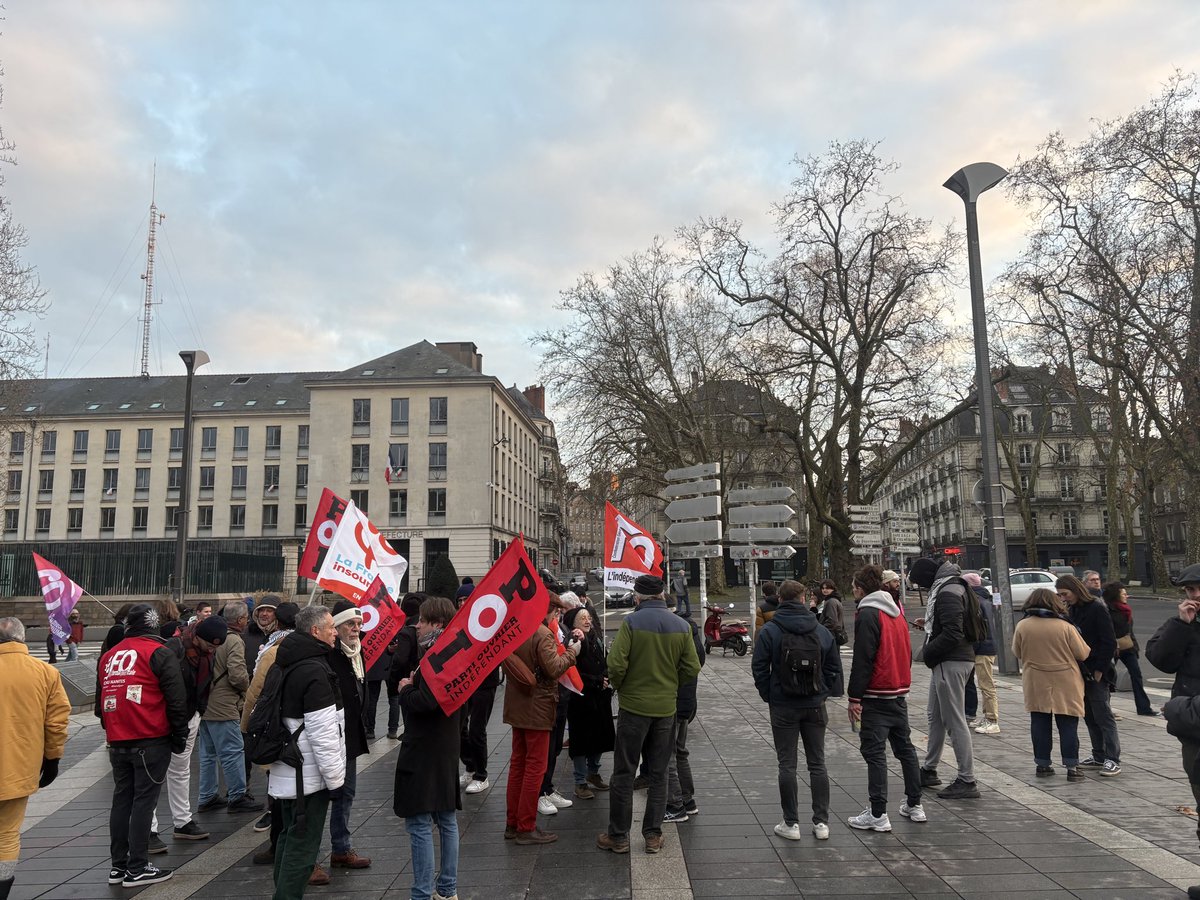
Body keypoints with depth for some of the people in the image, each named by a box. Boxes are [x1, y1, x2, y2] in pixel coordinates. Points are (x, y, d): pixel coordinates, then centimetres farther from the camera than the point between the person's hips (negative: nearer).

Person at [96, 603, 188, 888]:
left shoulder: (109, 656, 12)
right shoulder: (159, 653, -8)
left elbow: (101, 700, 19)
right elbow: (176, 699, -11)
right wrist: (180, 736, -1)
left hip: (117, 743, 6)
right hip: (151, 741, -6)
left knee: (121, 800, 14)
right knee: (143, 801, -1)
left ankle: (118, 865, 21)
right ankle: (137, 869, 2)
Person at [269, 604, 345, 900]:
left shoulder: (289, 662, 9)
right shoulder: (315, 671, -22)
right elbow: (322, 732, -24)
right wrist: (334, 776, -16)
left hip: (287, 771, 10)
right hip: (309, 775, -10)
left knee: (290, 836, 20)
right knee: (303, 845, -2)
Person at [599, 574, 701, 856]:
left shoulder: (631, 622, -13)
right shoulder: (682, 626, -1)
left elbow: (616, 664, -19)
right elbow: (692, 668, -1)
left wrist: (619, 685, 1)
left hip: (633, 706, -3)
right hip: (666, 707, 4)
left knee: (624, 773, 8)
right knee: (658, 773, 14)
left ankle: (618, 836, 15)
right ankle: (653, 835, 19)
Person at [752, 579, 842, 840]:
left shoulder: (769, 631, -8)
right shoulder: (822, 631, 0)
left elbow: (759, 668, -8)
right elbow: (834, 668, 4)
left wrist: (769, 697, 3)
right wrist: (825, 694, 12)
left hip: (783, 707, -2)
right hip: (815, 706, 3)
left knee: (787, 765, 5)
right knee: (817, 763, 11)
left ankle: (791, 823, 8)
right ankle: (821, 822, 14)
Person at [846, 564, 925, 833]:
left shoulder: (868, 614, -14)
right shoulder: (896, 611, 12)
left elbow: (862, 660, -18)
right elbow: (907, 652, 18)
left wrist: (854, 697, -15)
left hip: (876, 697, -8)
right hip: (900, 693, 9)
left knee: (873, 751, -5)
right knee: (905, 747, 17)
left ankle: (878, 815, -5)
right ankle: (914, 805, 25)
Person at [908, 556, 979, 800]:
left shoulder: (948, 593, -19)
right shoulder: (947, 588, 13)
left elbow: (952, 634, -25)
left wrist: (929, 652, -14)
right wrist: (928, 624, 9)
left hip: (951, 663, -11)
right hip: (947, 661, 11)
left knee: (955, 721, -4)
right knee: (935, 716, 19)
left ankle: (967, 782, 4)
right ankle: (929, 770, 32)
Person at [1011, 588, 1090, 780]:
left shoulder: (1022, 626, -6)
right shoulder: (1065, 627, -11)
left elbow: (1017, 653, 6)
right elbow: (1083, 654, -4)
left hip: (1035, 685, 2)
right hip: (1065, 685, -1)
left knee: (1040, 724, 9)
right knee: (1068, 725, 6)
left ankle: (1042, 764, 15)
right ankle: (1071, 767, 7)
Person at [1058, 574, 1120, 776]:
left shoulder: (1097, 609, -11)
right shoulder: (1072, 611, 11)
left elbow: (1109, 643, -13)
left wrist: (1099, 670, -14)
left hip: (1096, 673, -7)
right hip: (1080, 672, 7)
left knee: (1103, 715, -2)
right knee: (1089, 716, 12)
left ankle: (1113, 759, 4)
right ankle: (1099, 756, 20)